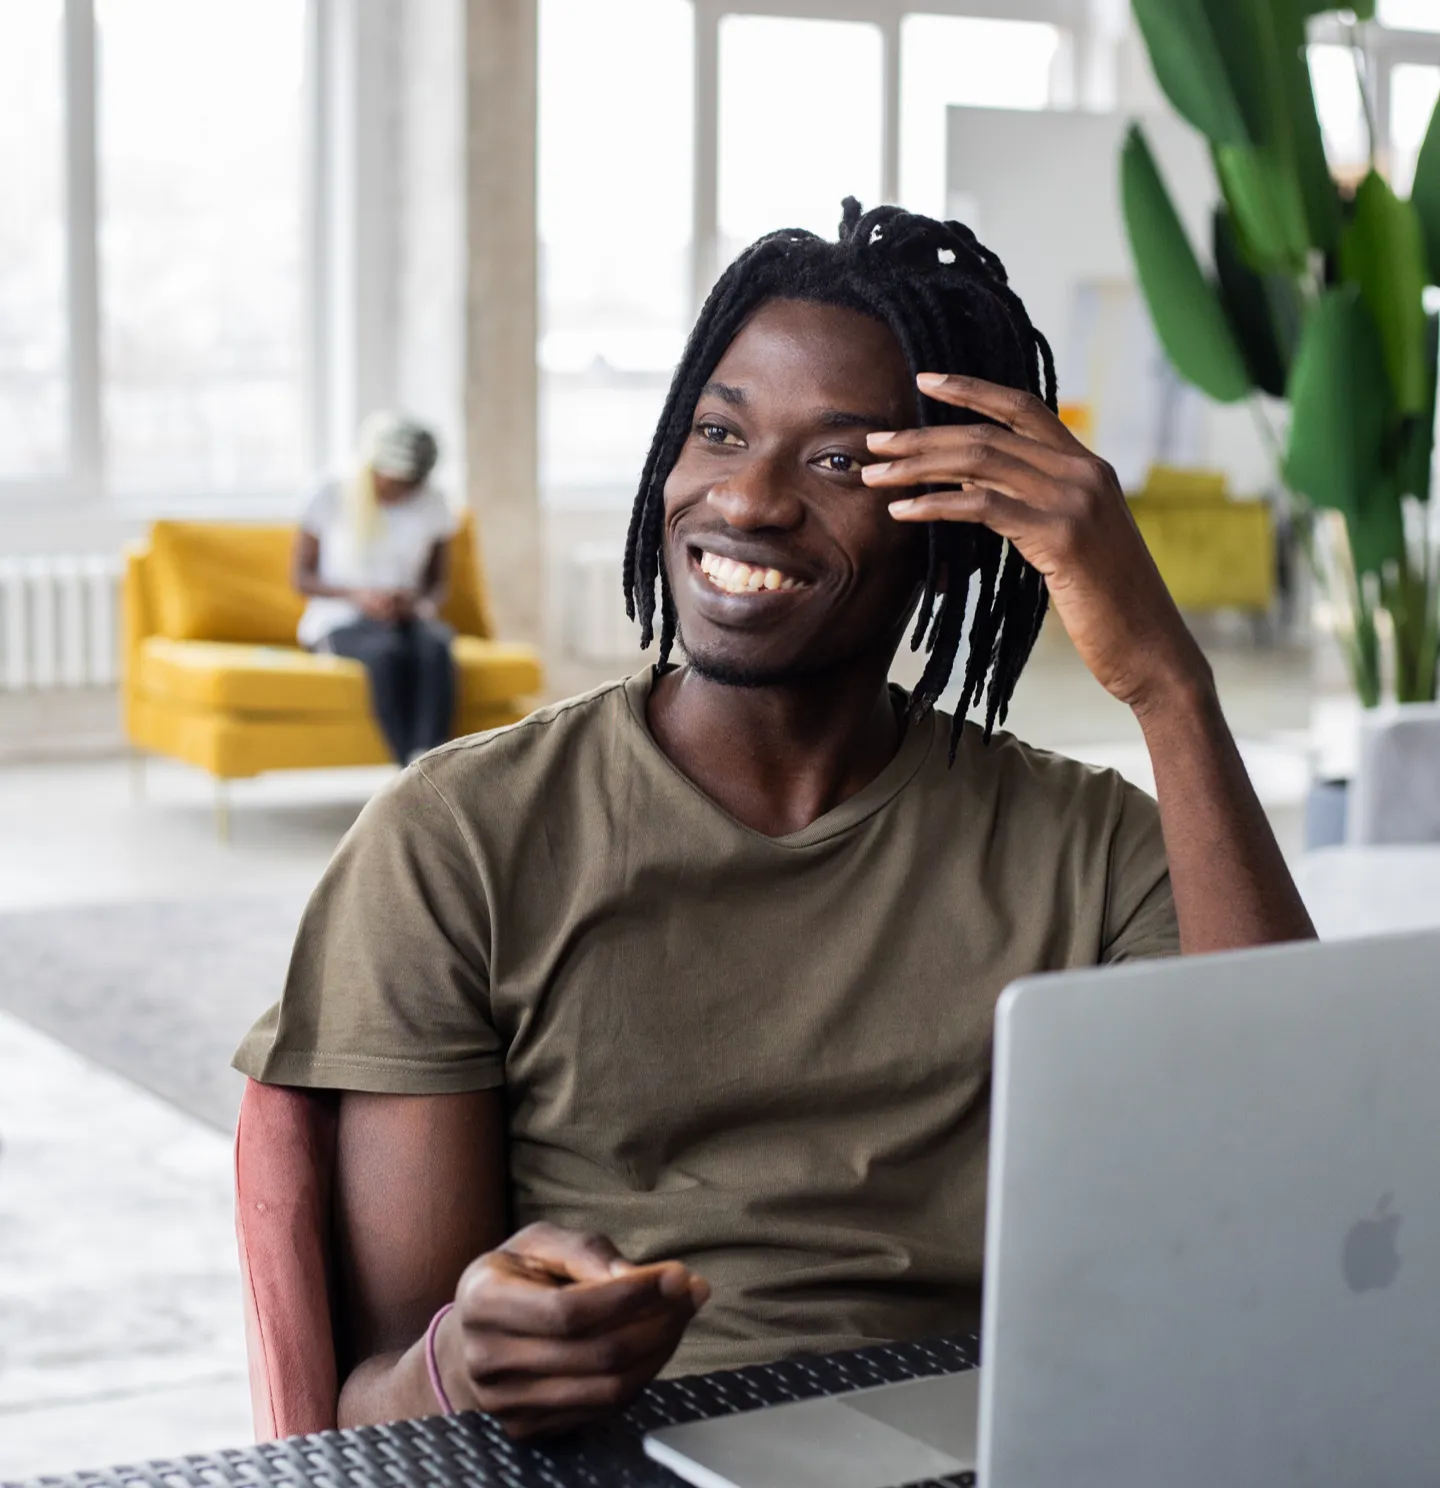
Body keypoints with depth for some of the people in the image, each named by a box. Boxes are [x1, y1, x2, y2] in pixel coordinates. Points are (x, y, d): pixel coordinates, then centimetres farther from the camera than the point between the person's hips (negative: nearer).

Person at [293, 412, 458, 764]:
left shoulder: (432, 505, 6)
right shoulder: (331, 498, -3)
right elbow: (302, 578, -1)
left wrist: (424, 602, -11)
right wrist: (357, 595, -18)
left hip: (404, 617, 3)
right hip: (340, 622, -3)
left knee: (436, 645, -35)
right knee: (387, 651, -38)